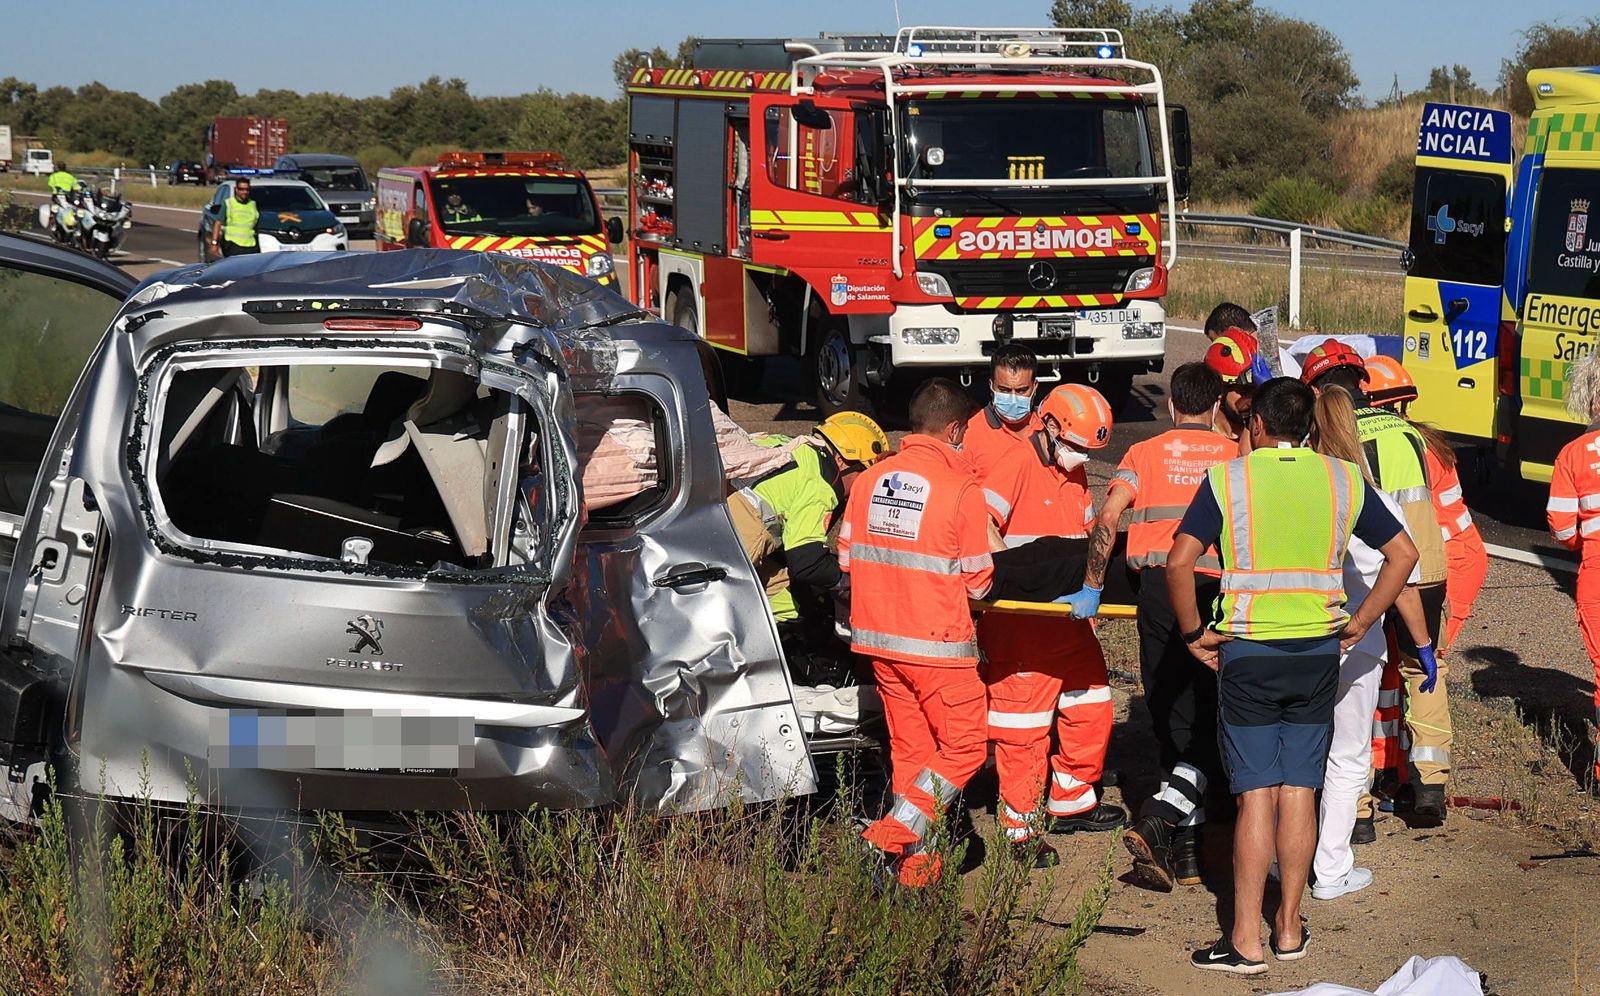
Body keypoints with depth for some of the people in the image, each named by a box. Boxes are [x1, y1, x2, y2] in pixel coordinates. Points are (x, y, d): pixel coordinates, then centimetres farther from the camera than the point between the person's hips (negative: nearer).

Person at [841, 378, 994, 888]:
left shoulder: (869, 480, 3)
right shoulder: (962, 489, -12)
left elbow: (847, 559, 9)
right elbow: (978, 582, -6)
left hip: (877, 635, 6)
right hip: (936, 643, -6)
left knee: (910, 749, 15)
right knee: (965, 747, 6)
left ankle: (913, 867, 17)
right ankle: (892, 837, -6)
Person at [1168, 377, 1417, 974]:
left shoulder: (1227, 478, -5)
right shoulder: (1343, 479, 4)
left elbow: (1179, 562, -14)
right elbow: (1403, 553, 6)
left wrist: (1194, 633, -3)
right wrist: (1360, 623, 9)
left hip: (1247, 653, -2)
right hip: (1318, 651, 3)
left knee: (1256, 794, 0)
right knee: (1299, 791, 10)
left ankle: (1246, 941, 1)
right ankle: (1289, 928, 16)